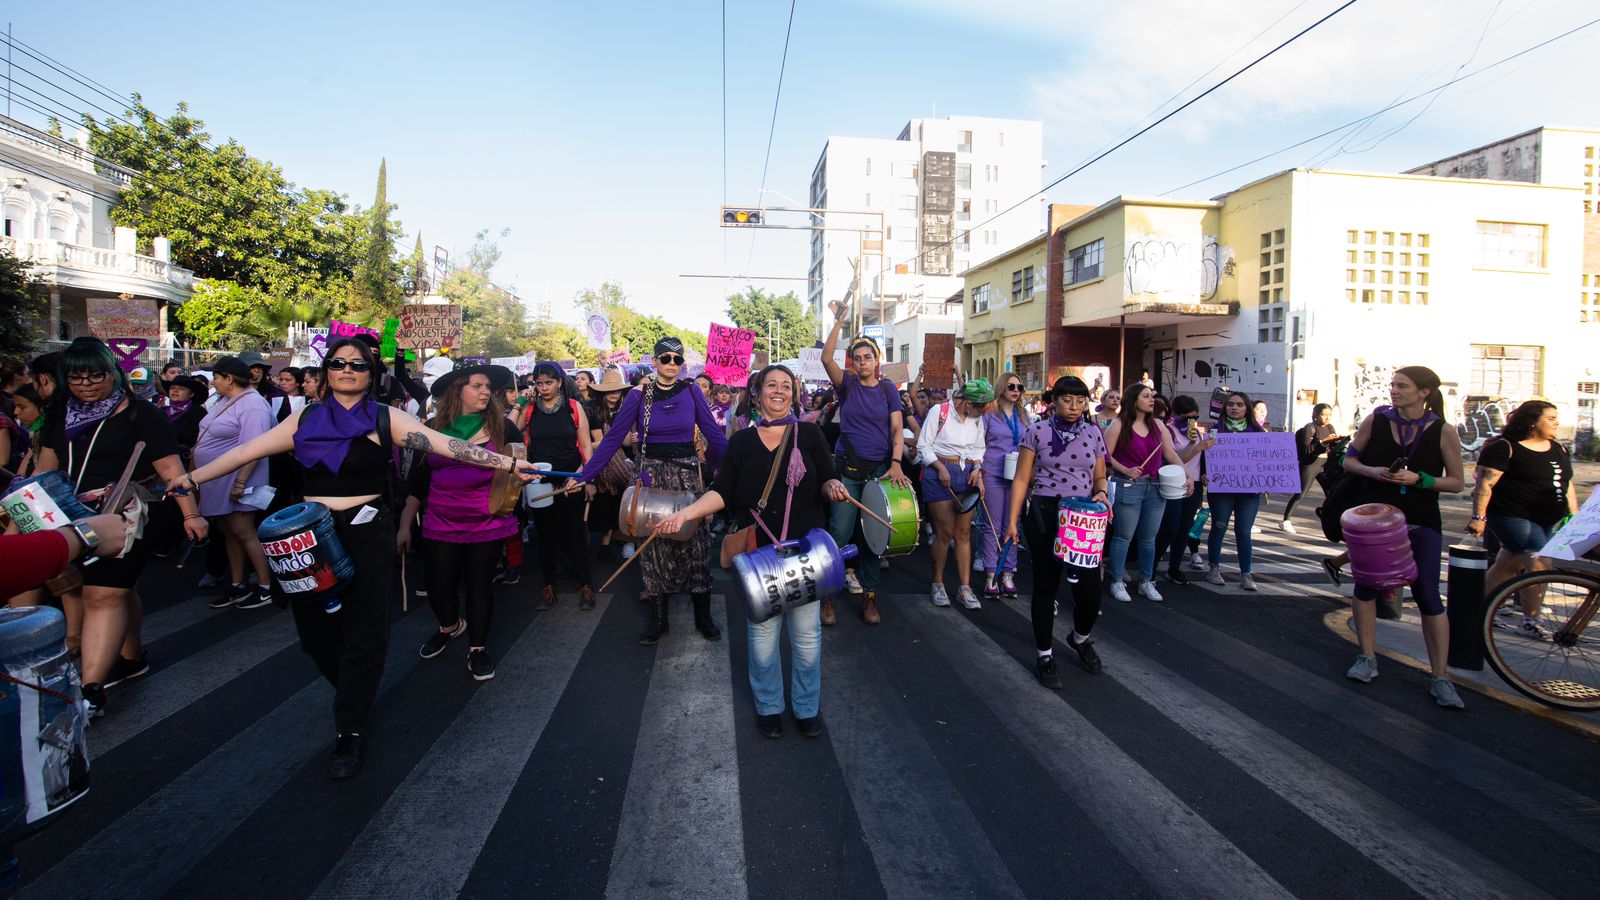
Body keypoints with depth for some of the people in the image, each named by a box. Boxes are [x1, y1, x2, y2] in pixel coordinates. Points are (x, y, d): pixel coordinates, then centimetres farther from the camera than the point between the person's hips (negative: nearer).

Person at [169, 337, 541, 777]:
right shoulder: (305, 421, 8)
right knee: (315, 632, 10)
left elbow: (446, 444, -13)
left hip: (367, 535, -3)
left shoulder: (386, 419, -3)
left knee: (364, 635, 1)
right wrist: (194, 477, 8)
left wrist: (508, 463, -23)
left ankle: (350, 731, 17)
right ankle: (354, 695, 38)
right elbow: (246, 451, 13)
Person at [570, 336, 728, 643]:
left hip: (686, 476, 0)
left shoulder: (692, 392, -1)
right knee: (655, 546, 6)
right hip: (652, 476, 0)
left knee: (694, 544, 3)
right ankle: (658, 618, 19)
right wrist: (584, 476, -9)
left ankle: (703, 615, 17)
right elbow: (613, 438, -4)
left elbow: (715, 435, 0)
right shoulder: (639, 395, -3)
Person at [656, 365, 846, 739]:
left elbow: (827, 479, 2)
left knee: (806, 632, 4)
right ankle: (768, 706, 26)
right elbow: (723, 492, 3)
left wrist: (833, 488, -22)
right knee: (762, 631, 6)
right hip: (757, 551, 1)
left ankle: (807, 707, 24)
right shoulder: (742, 441, 8)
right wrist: (684, 514, -10)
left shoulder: (809, 434, 5)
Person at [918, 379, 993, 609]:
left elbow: (978, 449, 16)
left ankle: (965, 588, 10)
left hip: (967, 476, 5)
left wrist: (977, 468, -2)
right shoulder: (939, 411, -9)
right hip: (940, 475, -5)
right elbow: (923, 446, -7)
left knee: (963, 533, 5)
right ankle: (938, 584, 14)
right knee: (945, 532, -2)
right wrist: (940, 467, -17)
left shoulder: (977, 418, 7)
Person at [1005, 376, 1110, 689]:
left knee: (1090, 590, 0)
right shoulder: (1038, 431, -1)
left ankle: (1080, 638, 32)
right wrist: (1012, 520, -6)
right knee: (1045, 586, 5)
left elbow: (1099, 477, 16)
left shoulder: (1094, 434, 8)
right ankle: (1045, 655, 21)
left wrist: (1101, 492, -8)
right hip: (1043, 514, -2)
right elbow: (1022, 479, -1)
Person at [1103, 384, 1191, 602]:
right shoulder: (1119, 425, -6)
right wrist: (1125, 470, -18)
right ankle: (1117, 582, 13)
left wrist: (1188, 476, -3)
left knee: (1149, 537, 13)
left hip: (1156, 487, 5)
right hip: (1128, 486, -5)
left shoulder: (1157, 425, 9)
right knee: (1123, 536, 2)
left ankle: (1147, 582, 24)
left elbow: (1171, 454, 8)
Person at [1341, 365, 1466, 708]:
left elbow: (1456, 482, -1)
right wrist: (1371, 471, -13)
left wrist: (1418, 479, -17)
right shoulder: (1376, 419, -1)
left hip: (1420, 522, -2)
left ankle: (1439, 677, 7)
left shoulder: (1443, 431, -5)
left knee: (1428, 596, -2)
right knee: (1365, 586, 8)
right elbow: (1349, 460, 6)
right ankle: (1367, 658, 21)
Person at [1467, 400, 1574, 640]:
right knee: (1540, 565, -14)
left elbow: (1567, 485, 21)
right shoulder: (1505, 448, -11)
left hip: (1546, 522, 8)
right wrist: (1479, 517, -21)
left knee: (1507, 565, 10)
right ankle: (1530, 622, -6)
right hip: (1514, 518, -8)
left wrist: (1574, 516, 16)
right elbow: (1485, 484, -16)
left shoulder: (1558, 449, 13)